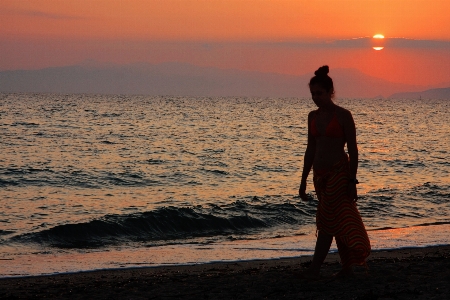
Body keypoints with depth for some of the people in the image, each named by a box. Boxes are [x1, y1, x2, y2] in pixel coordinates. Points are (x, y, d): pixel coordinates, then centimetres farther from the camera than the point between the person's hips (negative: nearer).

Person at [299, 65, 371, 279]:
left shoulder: (343, 116, -8)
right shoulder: (313, 116, 9)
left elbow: (353, 150, -8)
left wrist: (352, 181, -13)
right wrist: (303, 181, 12)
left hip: (339, 172, -6)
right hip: (320, 173, 6)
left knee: (327, 221, -9)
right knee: (339, 222, 11)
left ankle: (315, 269, -10)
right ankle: (347, 267, 18)